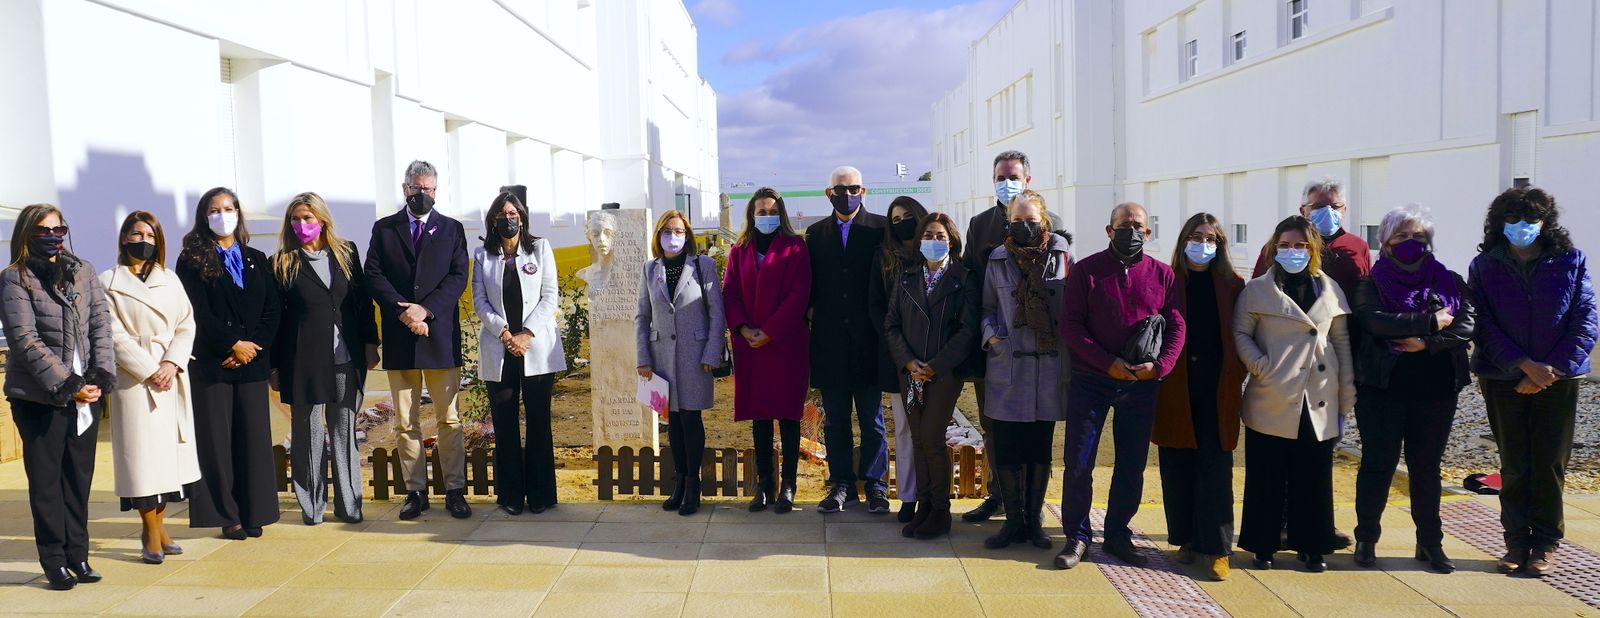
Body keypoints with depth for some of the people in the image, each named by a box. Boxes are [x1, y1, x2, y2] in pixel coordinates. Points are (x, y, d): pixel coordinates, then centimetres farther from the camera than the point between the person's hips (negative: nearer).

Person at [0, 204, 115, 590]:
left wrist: (100, 378, -8)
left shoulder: (83, 272, 10)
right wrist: (67, 385, -16)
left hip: (86, 393, 4)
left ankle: (78, 556, 16)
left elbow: (101, 326, 5)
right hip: (40, 396, -4)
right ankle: (54, 562, 11)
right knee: (46, 481, 4)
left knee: (80, 477, 8)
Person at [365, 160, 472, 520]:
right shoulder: (384, 229, 11)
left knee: (449, 419, 1)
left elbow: (458, 277, -1)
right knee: (405, 422, 4)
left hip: (440, 334, -1)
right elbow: (374, 276, 1)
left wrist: (426, 308, -14)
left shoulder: (452, 229, 10)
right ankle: (415, 491, 11)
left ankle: (455, 491, 7)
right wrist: (403, 312, -13)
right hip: (399, 338, 1)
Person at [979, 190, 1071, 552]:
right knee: (1006, 450, 1)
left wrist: (1072, 360, -5)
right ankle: (1014, 520, 15)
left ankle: (1034, 520, 22)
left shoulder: (1062, 257, 0)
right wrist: (991, 334, -5)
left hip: (1048, 369, -1)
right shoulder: (998, 260, 5)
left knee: (1040, 450, 9)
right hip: (1006, 369, 1)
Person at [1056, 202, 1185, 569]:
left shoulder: (1163, 275, 5)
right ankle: (1077, 536, 12)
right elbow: (1070, 325, -6)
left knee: (1132, 464, 9)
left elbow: (1176, 327, 5)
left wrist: (1159, 365, -13)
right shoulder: (1086, 271, -1)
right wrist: (1108, 363, -16)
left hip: (1142, 385, 2)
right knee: (1078, 461, -1)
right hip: (1091, 381, -2)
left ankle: (1118, 535, 24)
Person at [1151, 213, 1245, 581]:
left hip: (1217, 388, 0)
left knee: (1215, 466, -3)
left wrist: (1236, 379, -1)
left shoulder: (1231, 285, 7)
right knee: (1178, 465, 5)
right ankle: (1187, 538, 17)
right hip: (1175, 387, 0)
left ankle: (1215, 548, 1)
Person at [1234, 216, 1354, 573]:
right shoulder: (1258, 290, 2)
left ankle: (1312, 547, 20)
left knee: (1315, 477, 7)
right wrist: (1261, 366, -15)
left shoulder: (1330, 290, 11)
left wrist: (1346, 400, 9)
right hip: (1272, 403, -3)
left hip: (1319, 403, 3)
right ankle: (1263, 546, 15)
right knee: (1268, 477, 3)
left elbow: (1342, 343, 12)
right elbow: (1240, 333, 1)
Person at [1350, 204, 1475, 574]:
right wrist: (1431, 323, -14)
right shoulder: (1372, 284, 1)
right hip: (1382, 387, -3)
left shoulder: (1449, 282, 9)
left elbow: (1466, 326, -5)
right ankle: (1366, 539, 12)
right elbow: (1376, 321, -18)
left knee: (1426, 467, 10)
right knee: (1378, 463, 1)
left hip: (1435, 390, 3)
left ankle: (1430, 543, 19)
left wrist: (1426, 343, -18)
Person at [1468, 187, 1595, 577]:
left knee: (1550, 464, 4)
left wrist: (1552, 369, -11)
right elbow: (1484, 326, -4)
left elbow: (1585, 322, -3)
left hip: (1557, 379, 0)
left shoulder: (1571, 262, 1)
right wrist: (1526, 365, -15)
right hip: (1503, 380, 0)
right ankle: (1516, 541, 16)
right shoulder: (1484, 266, 1)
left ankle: (1545, 544, 15)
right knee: (1514, 465, 6)